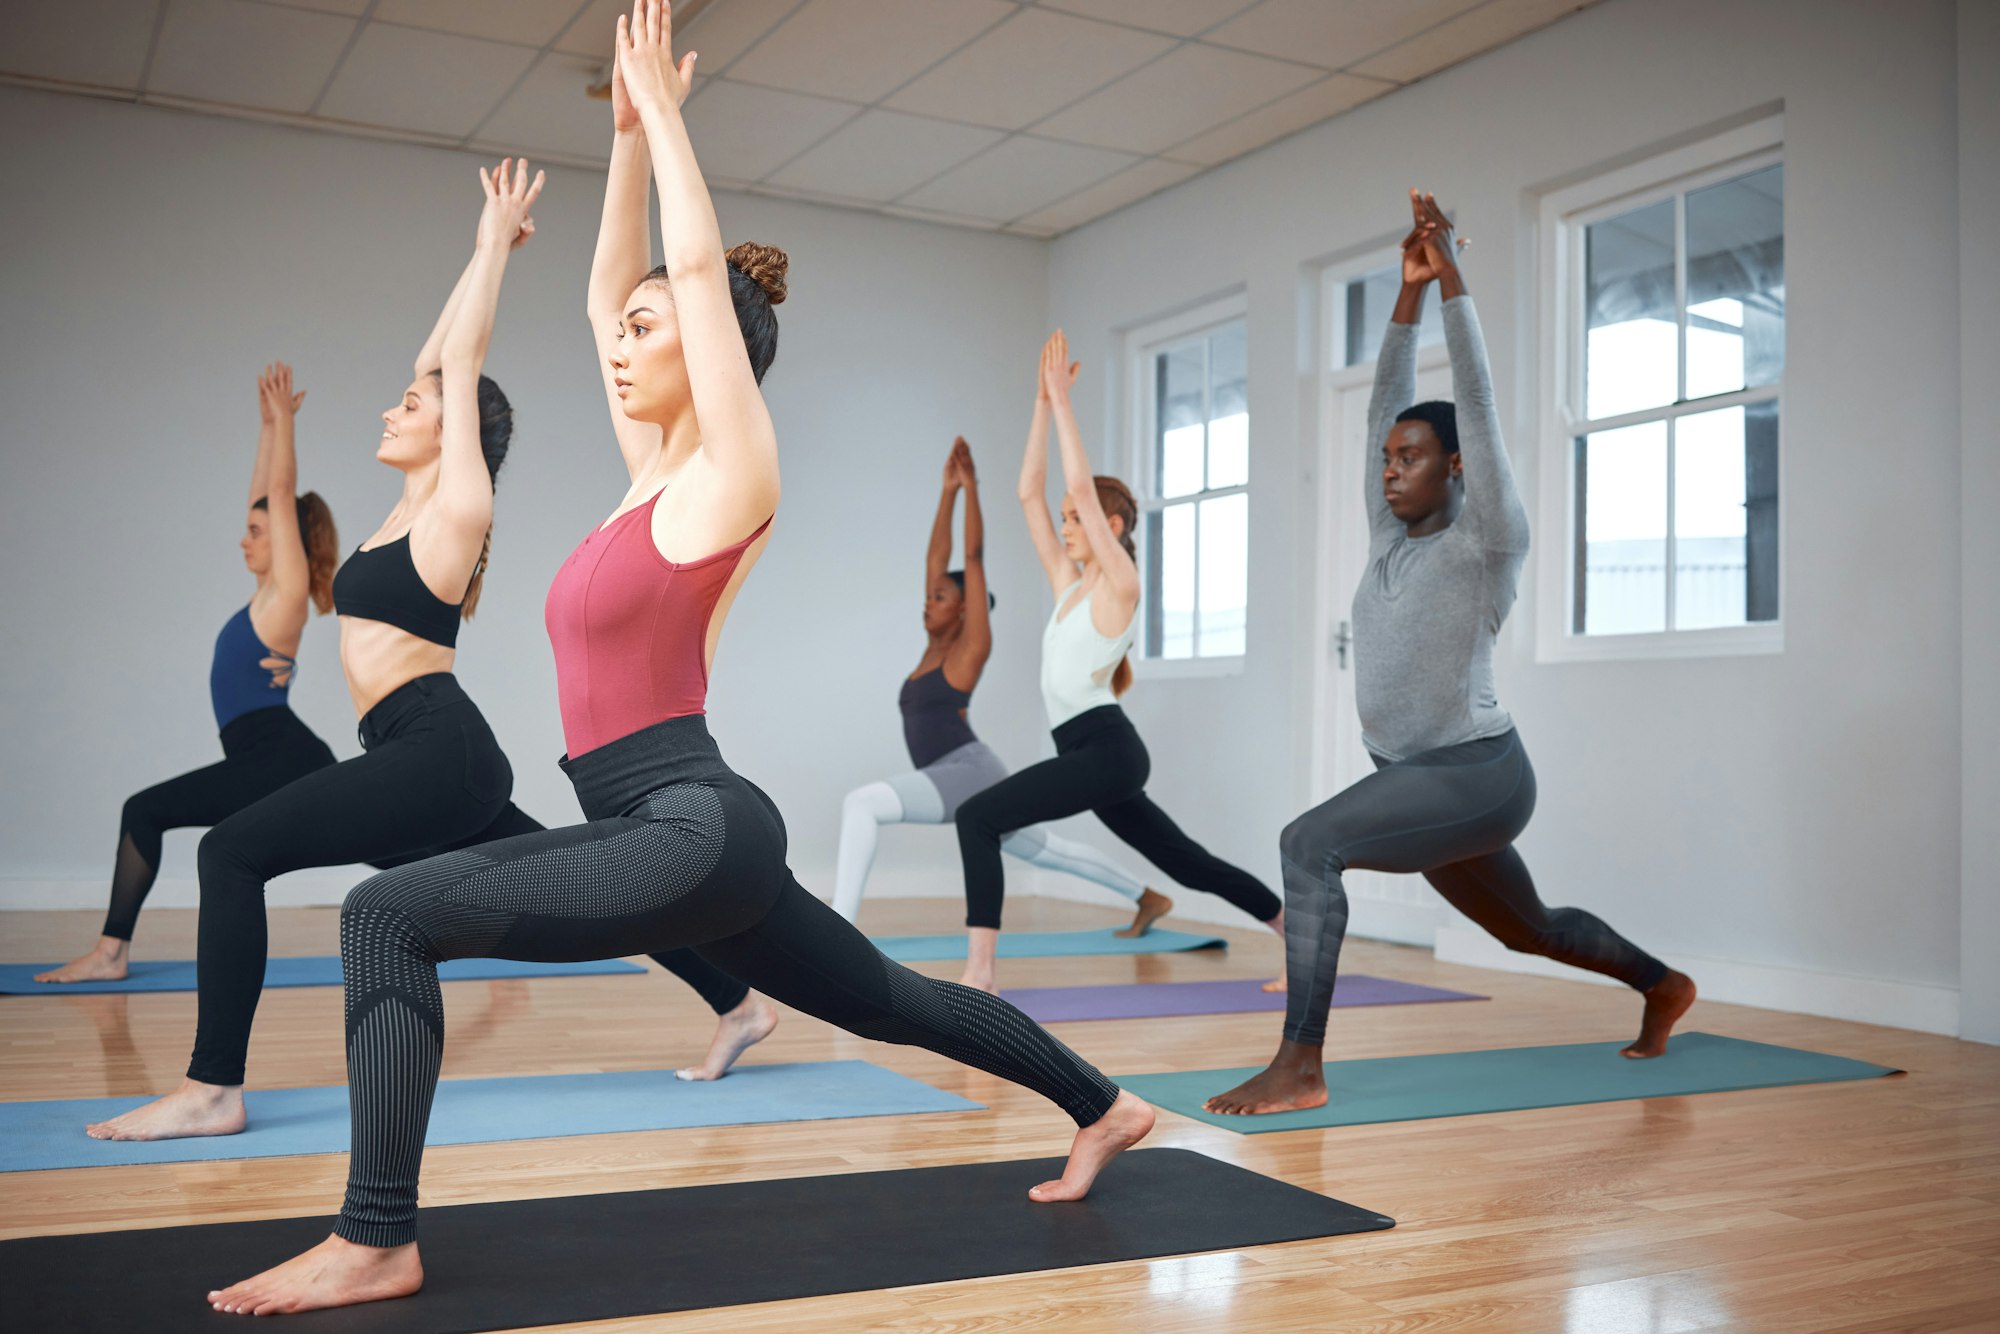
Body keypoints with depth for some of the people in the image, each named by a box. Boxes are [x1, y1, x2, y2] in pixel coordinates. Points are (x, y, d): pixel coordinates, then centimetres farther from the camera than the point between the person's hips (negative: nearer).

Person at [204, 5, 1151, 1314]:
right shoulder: (658, 472, 15)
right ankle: (1103, 1106, 33)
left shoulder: (728, 480, -7)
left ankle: (377, 1243, -10)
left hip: (693, 830, -10)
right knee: (886, 1002, 20)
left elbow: (703, 268, -11)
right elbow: (609, 284, 20)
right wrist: (629, 129, 18)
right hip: (687, 837, 10)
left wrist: (662, 106, 0)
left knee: (389, 913, -15)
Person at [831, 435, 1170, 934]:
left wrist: (971, 487, -5)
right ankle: (1150, 898, 37)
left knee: (860, 803, -27)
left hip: (969, 776, -11)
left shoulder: (972, 646, -4)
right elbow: (936, 557, 15)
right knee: (1046, 849, 23)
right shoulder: (936, 643, 16)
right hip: (954, 783, 11)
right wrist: (948, 490, 15)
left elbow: (975, 556, -8)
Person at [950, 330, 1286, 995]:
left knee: (977, 816, -19)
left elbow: (1081, 484, -14)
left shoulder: (1119, 584, -6)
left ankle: (979, 974, -20)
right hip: (1091, 754, 10)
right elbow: (1030, 493, 14)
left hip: (1106, 750, -10)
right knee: (1191, 864, 17)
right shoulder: (1068, 583, 15)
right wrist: (1042, 402, 11)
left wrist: (1063, 397, -9)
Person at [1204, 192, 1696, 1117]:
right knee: (1528, 931, 26)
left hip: (1474, 777, -9)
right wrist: (1408, 290, 4)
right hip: (1420, 780, 9)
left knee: (1309, 843, -28)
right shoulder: (1389, 535, 9)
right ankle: (1662, 986, 52)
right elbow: (1381, 410, 9)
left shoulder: (1488, 542, -10)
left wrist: (1451, 276, -17)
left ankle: (1300, 1066, -26)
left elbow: (1478, 407, -17)